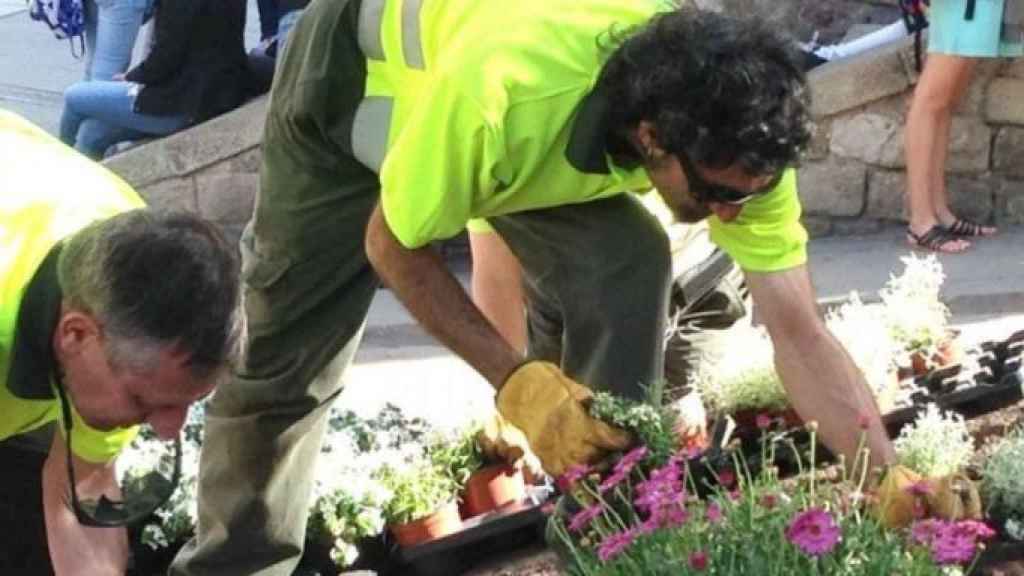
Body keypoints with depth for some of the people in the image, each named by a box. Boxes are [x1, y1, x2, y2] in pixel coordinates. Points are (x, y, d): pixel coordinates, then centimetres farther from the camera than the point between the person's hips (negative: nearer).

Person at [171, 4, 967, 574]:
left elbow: (800, 331, -25)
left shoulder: (732, 130, -32)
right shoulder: (500, 93, -46)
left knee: (626, 272, -21)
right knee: (285, 355, 4)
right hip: (357, 72, -3)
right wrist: (516, 380, -33)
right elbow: (391, 246, -27)